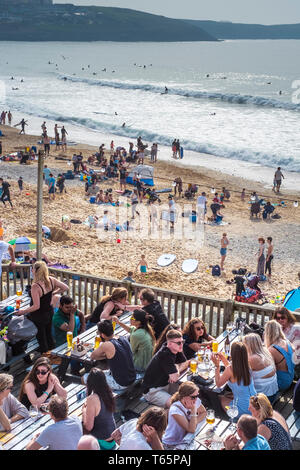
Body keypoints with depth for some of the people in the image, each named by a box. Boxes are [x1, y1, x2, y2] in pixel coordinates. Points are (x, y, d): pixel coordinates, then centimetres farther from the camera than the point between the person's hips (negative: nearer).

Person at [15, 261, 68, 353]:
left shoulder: (35, 286, -30)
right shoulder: (51, 280, -11)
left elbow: (36, 306, -27)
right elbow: (65, 288, -2)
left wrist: (23, 311, -13)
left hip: (39, 316, -7)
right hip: (49, 312, 7)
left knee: (41, 339, 11)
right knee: (49, 336, 25)